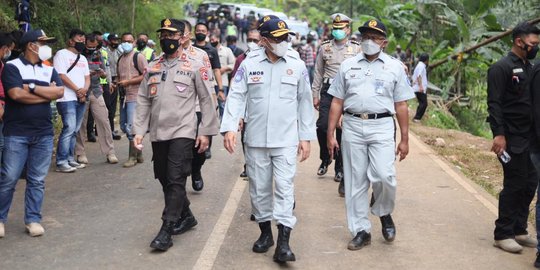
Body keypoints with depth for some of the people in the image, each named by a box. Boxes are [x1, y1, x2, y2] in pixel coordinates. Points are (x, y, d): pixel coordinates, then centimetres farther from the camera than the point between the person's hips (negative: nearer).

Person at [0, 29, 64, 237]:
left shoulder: (49, 70, 13)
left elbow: (59, 92, -3)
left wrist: (33, 88, -11)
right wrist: (46, 93, -7)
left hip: (44, 134, 4)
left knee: (37, 180, 7)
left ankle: (33, 219, 15)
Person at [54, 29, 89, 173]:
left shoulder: (83, 58, 21)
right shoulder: (62, 54, -3)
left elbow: (87, 77, 17)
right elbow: (61, 76, -12)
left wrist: (84, 90, -4)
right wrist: (77, 90, -10)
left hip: (81, 99, 8)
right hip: (67, 98, -8)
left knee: (74, 130, 8)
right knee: (69, 128, -15)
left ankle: (70, 159, 14)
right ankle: (61, 162, -12)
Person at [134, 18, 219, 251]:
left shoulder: (195, 67, -2)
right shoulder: (152, 68, 11)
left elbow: (207, 101, -1)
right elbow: (143, 101, 11)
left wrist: (205, 132, -5)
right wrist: (139, 130, 3)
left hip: (183, 132, -5)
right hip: (158, 133, 5)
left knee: (176, 180, -9)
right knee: (165, 179, 12)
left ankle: (166, 231, -6)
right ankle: (186, 217, 30)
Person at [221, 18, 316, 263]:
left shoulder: (297, 65, 0)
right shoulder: (249, 64, -1)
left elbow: (305, 102, 5)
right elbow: (236, 96, -3)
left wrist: (306, 136, 4)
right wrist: (229, 128, -16)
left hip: (286, 140, -1)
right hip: (256, 139, 1)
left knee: (284, 188, -6)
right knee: (259, 188, 10)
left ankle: (283, 243, -6)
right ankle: (265, 232, 28)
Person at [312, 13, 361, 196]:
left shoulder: (356, 48, 5)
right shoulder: (324, 48, 10)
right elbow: (318, 72, 12)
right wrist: (315, 95, 9)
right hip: (328, 90, 1)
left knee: (342, 131, 3)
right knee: (322, 126, -10)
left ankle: (340, 167, 15)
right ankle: (325, 159, 15)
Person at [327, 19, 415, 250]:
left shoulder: (395, 66, 8)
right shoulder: (348, 65, 11)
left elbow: (401, 105, 7)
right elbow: (337, 102, 11)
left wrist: (404, 139, 5)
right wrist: (330, 134, 5)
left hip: (382, 127, -2)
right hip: (352, 127, 2)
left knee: (384, 176, -16)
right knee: (355, 181, 5)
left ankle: (384, 213, 15)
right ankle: (361, 231, 16)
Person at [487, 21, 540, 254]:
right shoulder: (501, 68, -10)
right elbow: (494, 104, -15)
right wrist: (499, 134, -22)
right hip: (511, 138, -8)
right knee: (514, 185, -4)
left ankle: (519, 230, 21)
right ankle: (502, 234, 8)